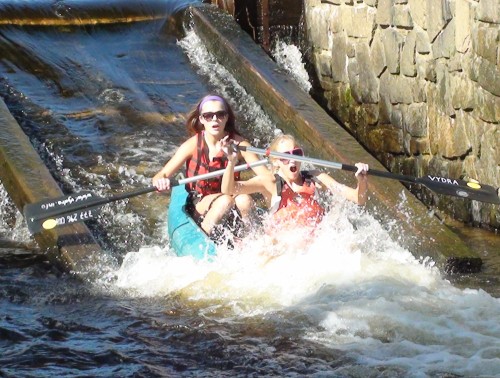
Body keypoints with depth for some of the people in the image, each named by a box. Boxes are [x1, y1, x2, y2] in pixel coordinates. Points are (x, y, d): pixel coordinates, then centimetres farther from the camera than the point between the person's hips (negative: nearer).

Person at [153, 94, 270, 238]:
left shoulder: (238, 143, -7)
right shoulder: (194, 145, -10)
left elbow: (264, 174, -13)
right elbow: (161, 175, -12)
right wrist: (160, 181, -37)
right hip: (198, 207, -2)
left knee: (244, 200, -31)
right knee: (225, 201, -33)